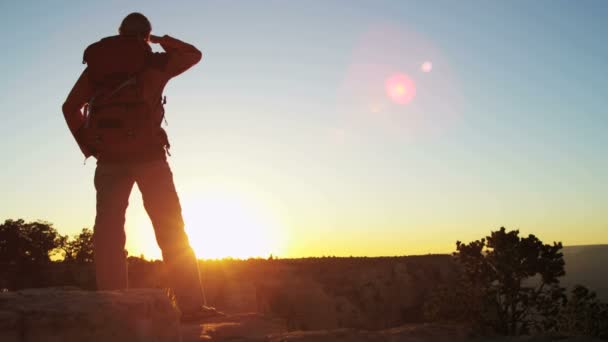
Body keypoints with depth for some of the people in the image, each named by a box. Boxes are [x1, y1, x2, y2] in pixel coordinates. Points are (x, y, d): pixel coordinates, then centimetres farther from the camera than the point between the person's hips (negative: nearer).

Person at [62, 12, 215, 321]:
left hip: (109, 157, 2)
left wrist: (88, 147, 9)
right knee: (172, 232, 1)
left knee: (109, 234, 2)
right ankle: (191, 305, -1)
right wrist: (161, 40, 29)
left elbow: (71, 107, 8)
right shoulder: (154, 61, 6)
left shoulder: (99, 63, 13)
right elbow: (194, 54, 23)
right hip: (149, 155, -2)